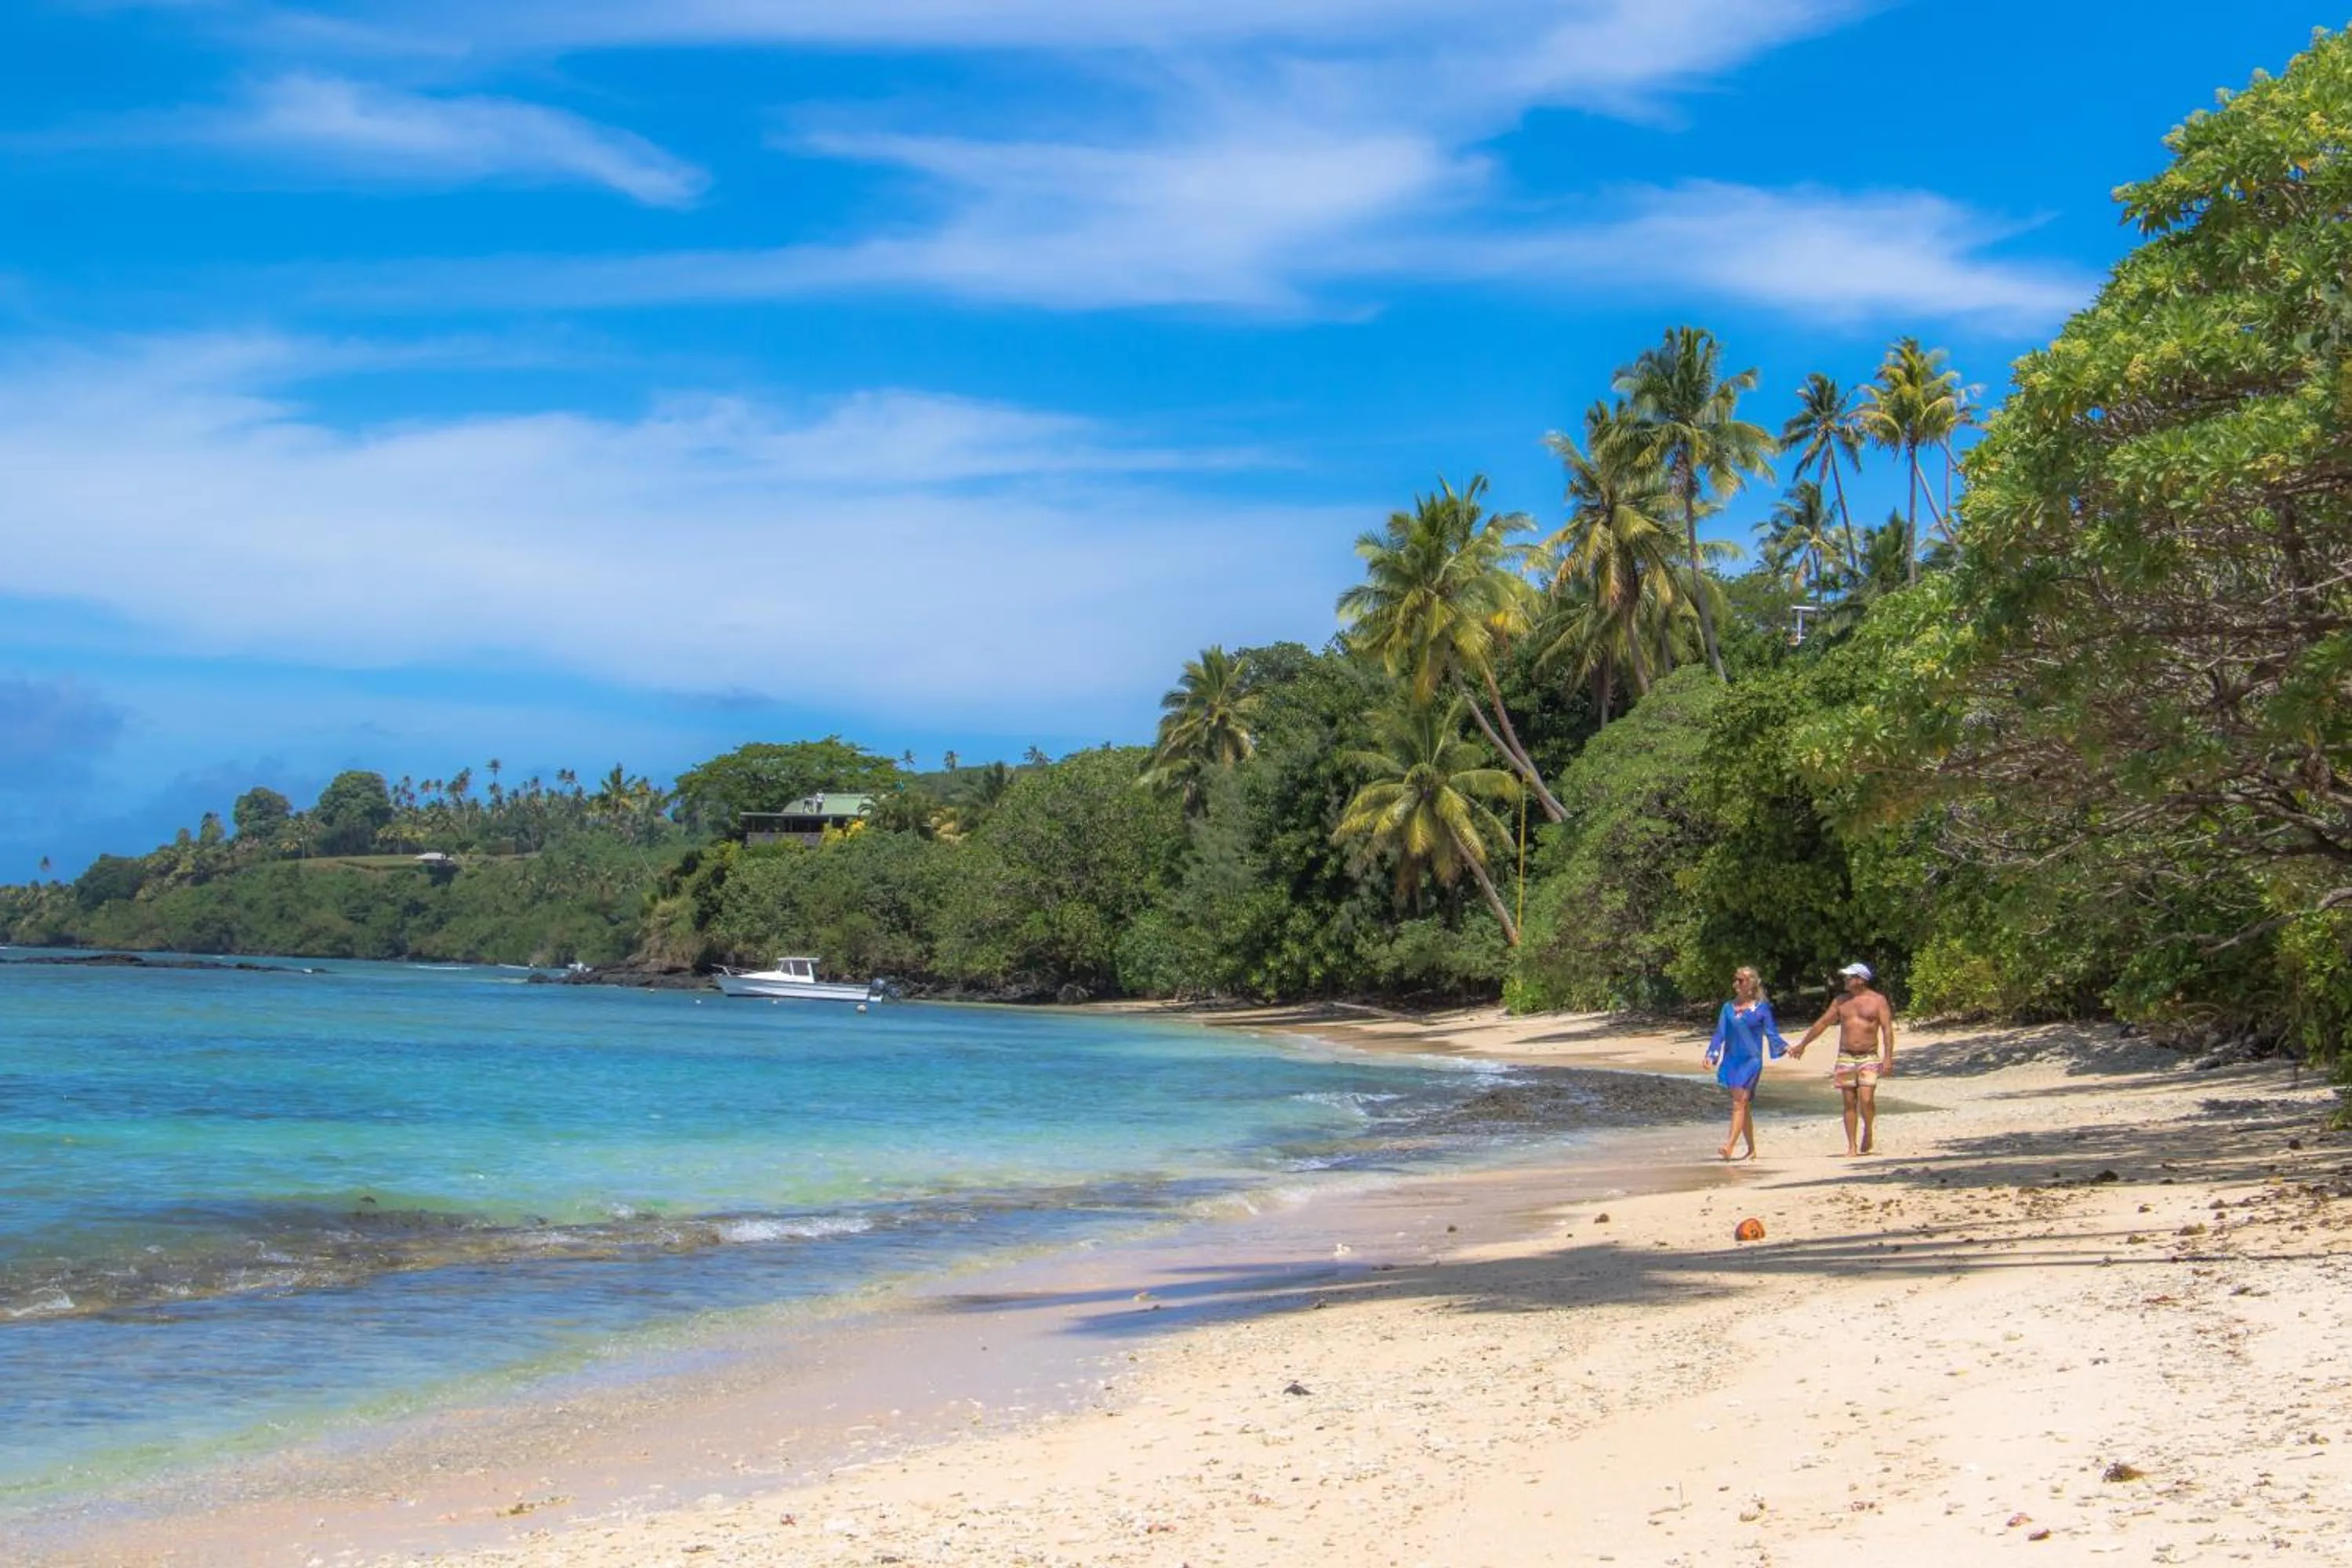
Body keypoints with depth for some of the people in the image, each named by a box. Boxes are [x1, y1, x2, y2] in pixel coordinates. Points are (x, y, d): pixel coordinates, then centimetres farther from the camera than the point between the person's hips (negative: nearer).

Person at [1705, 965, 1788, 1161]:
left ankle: (1729, 1146, -22)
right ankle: (1751, 1149, 19)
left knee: (1739, 1103, -14)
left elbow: (1771, 1033, 1)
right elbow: (1720, 1034, 10)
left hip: (1751, 1060, -4)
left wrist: (1785, 1047, -16)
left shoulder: (1761, 1008, 1)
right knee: (1744, 1106, 10)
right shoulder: (1728, 1008, 11)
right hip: (1732, 1060, 4)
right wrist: (1711, 1055, -2)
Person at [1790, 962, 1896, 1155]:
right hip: (1846, 1057, 3)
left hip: (1869, 1058, -3)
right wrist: (1802, 1045, 22)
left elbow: (1887, 1030, -6)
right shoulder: (1841, 1002, 11)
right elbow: (1822, 1023, 19)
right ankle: (1852, 1146, 3)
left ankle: (1868, 1133, 11)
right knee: (1849, 1102, 0)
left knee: (1866, 1099, -16)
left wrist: (1887, 1058, -16)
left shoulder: (1878, 1001, 0)